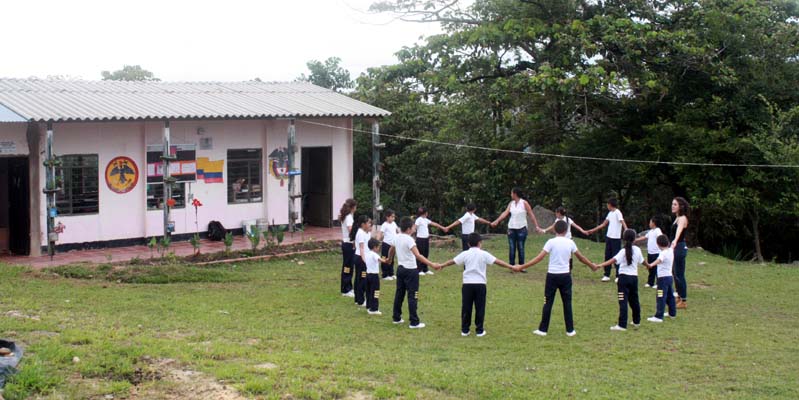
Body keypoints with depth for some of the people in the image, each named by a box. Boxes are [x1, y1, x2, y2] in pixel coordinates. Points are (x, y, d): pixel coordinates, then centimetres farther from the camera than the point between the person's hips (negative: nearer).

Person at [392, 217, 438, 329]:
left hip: (400, 268, 8)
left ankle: (396, 318, 25)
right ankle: (414, 322, -2)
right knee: (412, 296, -4)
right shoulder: (409, 240, -21)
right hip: (410, 270, -8)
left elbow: (392, 250, 24)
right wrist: (432, 265, -35)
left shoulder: (397, 238, 4)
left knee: (399, 294, 17)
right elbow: (418, 256, -31)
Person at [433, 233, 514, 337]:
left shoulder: (465, 254, 2)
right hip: (480, 284, -1)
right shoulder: (484, 254, -2)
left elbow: (452, 261, 11)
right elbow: (497, 261, -6)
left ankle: (465, 330, 11)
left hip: (467, 284, 1)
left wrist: (441, 266, 25)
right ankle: (479, 330, 7)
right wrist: (510, 267, -3)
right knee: (480, 308, 5)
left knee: (466, 308, 8)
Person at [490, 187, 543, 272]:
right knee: (512, 248, 1)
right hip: (511, 228, 4)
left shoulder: (524, 203, -6)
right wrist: (496, 221, -13)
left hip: (521, 228, -4)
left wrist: (537, 226, -11)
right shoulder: (511, 203, 6)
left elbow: (531, 215, -6)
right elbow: (505, 213, -2)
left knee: (520, 248, 0)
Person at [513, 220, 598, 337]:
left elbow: (539, 258, -14)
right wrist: (592, 265, 33)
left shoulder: (551, 242, -9)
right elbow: (581, 257, 14)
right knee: (567, 303, 10)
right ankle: (570, 330, 13)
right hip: (565, 276, 2)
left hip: (552, 275, -2)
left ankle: (543, 329, 9)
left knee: (548, 303, 5)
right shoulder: (570, 243, 1)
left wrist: (521, 267, -12)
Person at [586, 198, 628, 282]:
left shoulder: (617, 212, -11)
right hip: (608, 237, 8)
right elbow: (603, 224, 23)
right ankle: (607, 275, 15)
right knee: (607, 256, 9)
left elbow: (623, 223, -24)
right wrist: (593, 230, 25)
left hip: (616, 238, -8)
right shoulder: (610, 213, 14)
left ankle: (618, 276, 4)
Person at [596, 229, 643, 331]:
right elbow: (641, 261, 21)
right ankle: (636, 321, 32)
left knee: (623, 301, -7)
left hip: (624, 277, -5)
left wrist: (601, 265, -33)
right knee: (634, 300, 19)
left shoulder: (623, 251, -10)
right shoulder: (637, 250, 4)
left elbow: (613, 260, -25)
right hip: (634, 277, 5)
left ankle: (622, 325, -12)